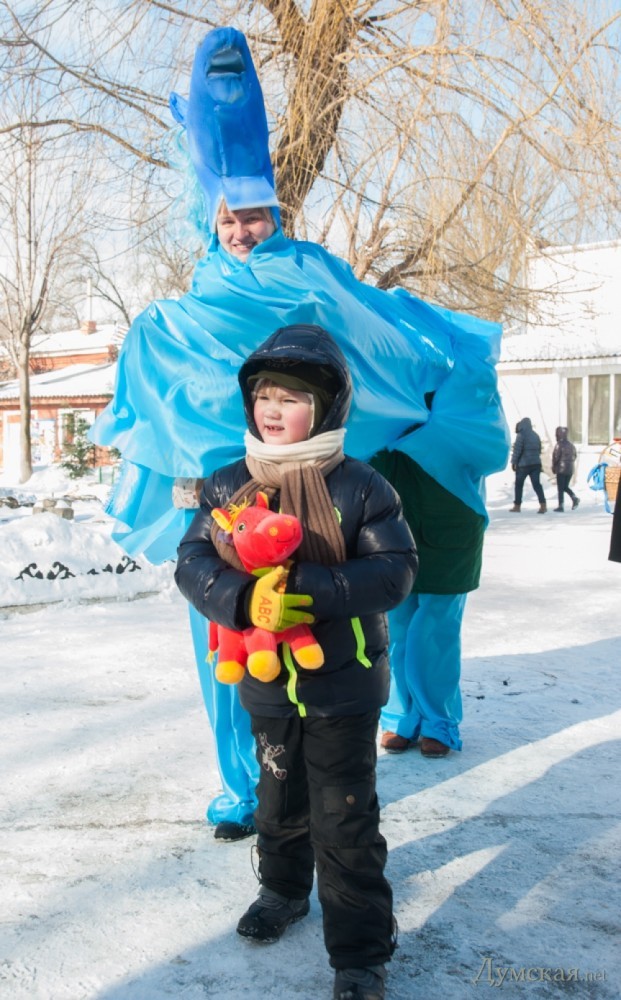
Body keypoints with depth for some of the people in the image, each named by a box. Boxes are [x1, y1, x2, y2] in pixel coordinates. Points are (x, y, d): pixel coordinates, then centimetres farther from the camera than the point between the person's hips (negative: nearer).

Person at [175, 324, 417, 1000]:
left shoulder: (359, 486, -13)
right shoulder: (229, 485, -3)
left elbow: (395, 569, -17)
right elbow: (192, 561, -7)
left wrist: (314, 588, -30)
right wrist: (245, 599, -27)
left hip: (343, 685, -4)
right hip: (268, 684, 4)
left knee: (344, 819, 4)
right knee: (280, 800, 24)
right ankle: (284, 890, 50)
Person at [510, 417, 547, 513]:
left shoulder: (521, 435, -9)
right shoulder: (536, 435, 14)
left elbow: (517, 450, -13)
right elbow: (539, 450, 19)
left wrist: (513, 462, -8)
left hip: (523, 464, -6)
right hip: (536, 463, 6)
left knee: (519, 484, 7)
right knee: (537, 484, 2)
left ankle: (517, 506, 12)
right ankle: (543, 504, -11)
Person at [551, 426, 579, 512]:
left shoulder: (559, 445, -12)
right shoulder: (571, 445, 11)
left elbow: (556, 457, -14)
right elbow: (574, 457, 14)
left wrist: (554, 467, 1)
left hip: (561, 469, -7)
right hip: (570, 470, 7)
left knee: (560, 489, -1)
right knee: (566, 487, 17)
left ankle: (560, 506, -1)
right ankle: (575, 498, -6)